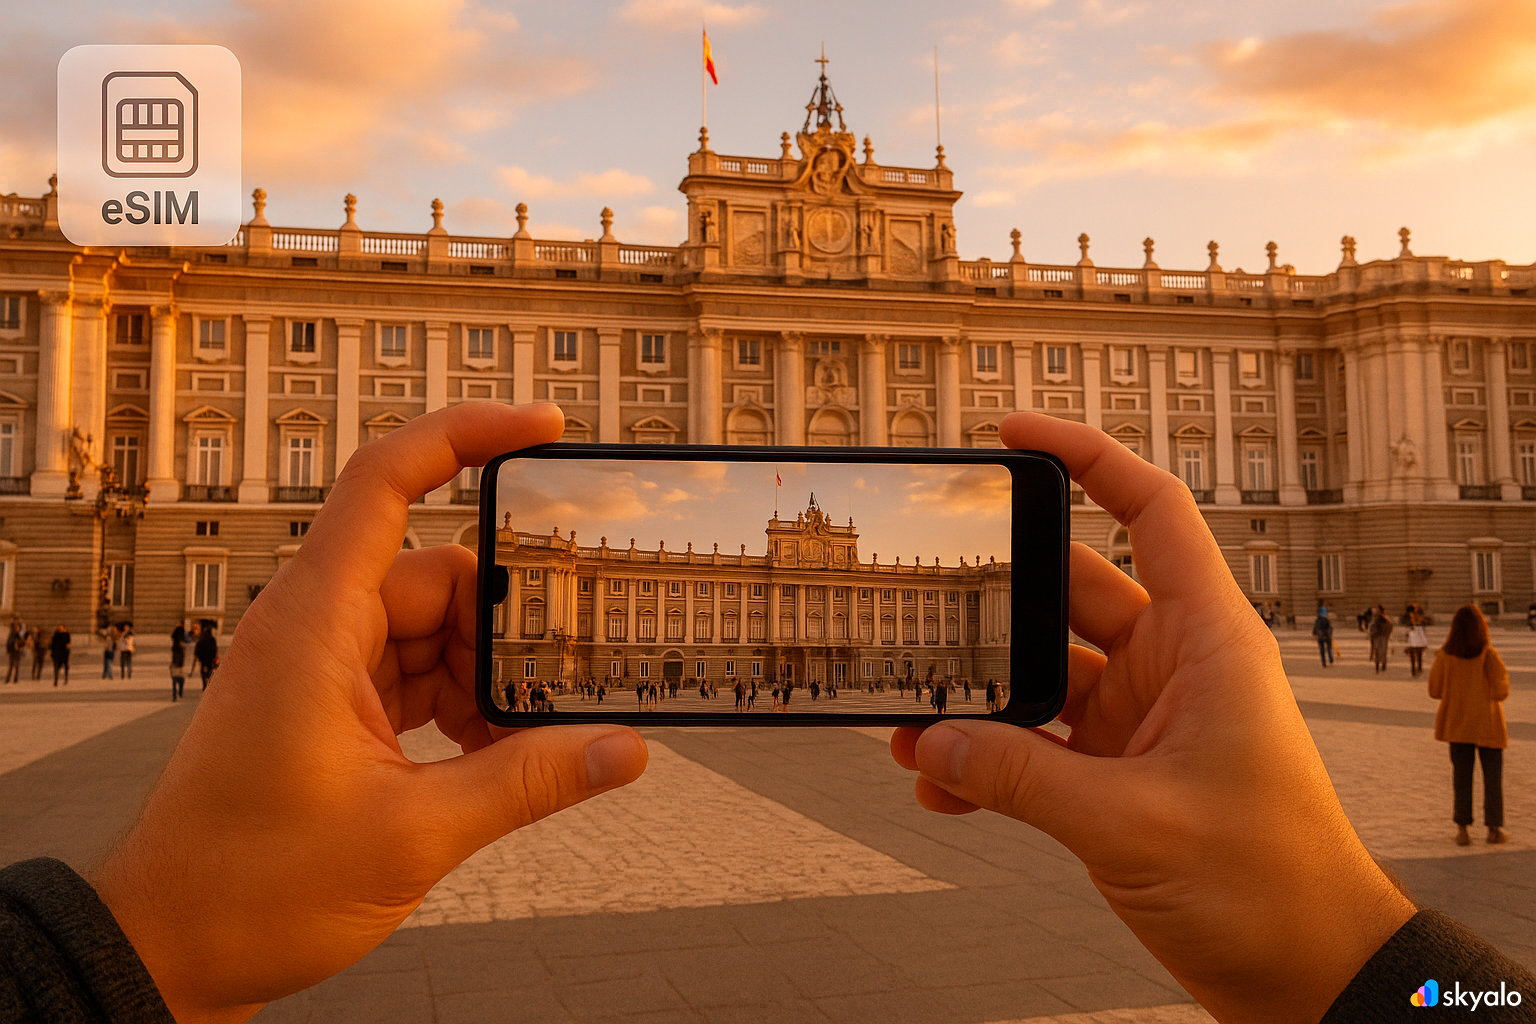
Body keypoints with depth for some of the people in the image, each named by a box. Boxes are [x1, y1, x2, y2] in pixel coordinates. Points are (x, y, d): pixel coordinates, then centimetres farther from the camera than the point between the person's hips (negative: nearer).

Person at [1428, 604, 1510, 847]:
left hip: (1457, 724, 2)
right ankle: (1494, 828, 16)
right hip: (1487, 723, -2)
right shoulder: (1488, 655, -15)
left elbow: (1435, 690, -1)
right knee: (1492, 775, 11)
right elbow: (1501, 691, -15)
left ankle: (1461, 828, 7)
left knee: (1461, 775, 9)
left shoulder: (1445, 655, -7)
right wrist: (1504, 677, 6)